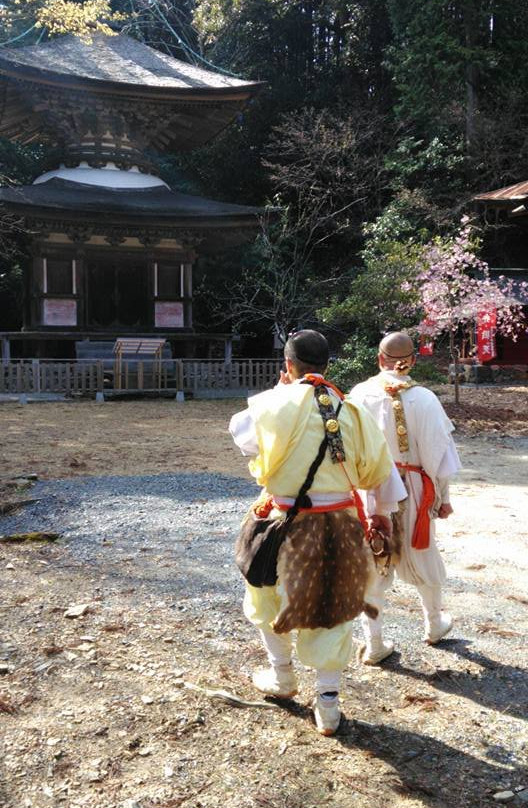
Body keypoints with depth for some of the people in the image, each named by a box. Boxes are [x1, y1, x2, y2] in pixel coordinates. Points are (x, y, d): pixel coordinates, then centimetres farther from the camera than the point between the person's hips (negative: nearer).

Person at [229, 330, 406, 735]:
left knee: (270, 600, 23)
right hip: (342, 525, 3)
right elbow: (381, 467, 8)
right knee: (333, 610, 16)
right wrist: (383, 511, 24)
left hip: (289, 524, -2)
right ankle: (328, 702, 21)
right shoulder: (351, 411, -2)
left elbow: (240, 431, 6)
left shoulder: (277, 405, -13)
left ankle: (282, 677, 40)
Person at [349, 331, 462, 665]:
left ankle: (374, 644, 19)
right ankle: (435, 625, 43)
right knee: (423, 558, 21)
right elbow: (436, 453, -6)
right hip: (411, 491, 0)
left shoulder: (360, 395, -9)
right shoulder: (423, 399, -13)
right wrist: (443, 497, 5)